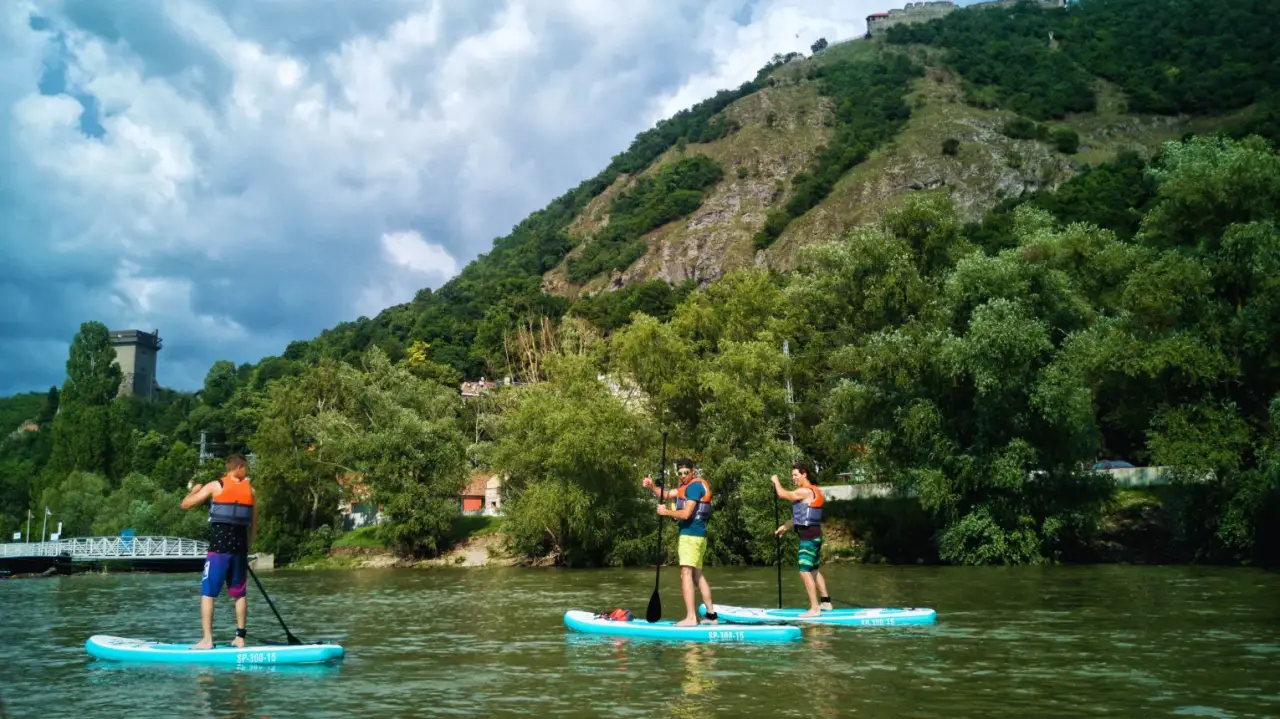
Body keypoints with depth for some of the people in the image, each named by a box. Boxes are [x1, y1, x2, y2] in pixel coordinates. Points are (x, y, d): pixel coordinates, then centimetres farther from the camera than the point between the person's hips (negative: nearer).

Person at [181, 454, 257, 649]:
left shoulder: (215, 486, -1)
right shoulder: (250, 490, 8)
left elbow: (186, 504, 1)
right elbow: (254, 524, 11)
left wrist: (194, 490, 21)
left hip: (219, 547, -3)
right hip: (240, 548, 3)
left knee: (207, 593, 0)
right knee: (239, 593, 13)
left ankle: (207, 640, -6)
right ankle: (240, 637, 14)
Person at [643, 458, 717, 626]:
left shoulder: (694, 486, -11)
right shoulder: (688, 486, 19)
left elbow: (686, 513, -19)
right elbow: (666, 495, 15)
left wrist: (666, 512, -9)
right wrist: (651, 487, -2)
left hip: (690, 535, -11)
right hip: (697, 535, 11)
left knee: (686, 574, -15)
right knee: (697, 575, 14)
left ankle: (691, 618, -21)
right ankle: (711, 615, 18)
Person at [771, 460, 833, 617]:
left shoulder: (805, 492, -17)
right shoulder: (813, 491, 15)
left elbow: (783, 494, -16)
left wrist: (776, 481, 3)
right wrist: (785, 526, 21)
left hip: (809, 536, -10)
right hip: (814, 534, 10)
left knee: (805, 571, -9)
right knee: (814, 570, 19)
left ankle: (814, 608, -10)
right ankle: (825, 602, 27)